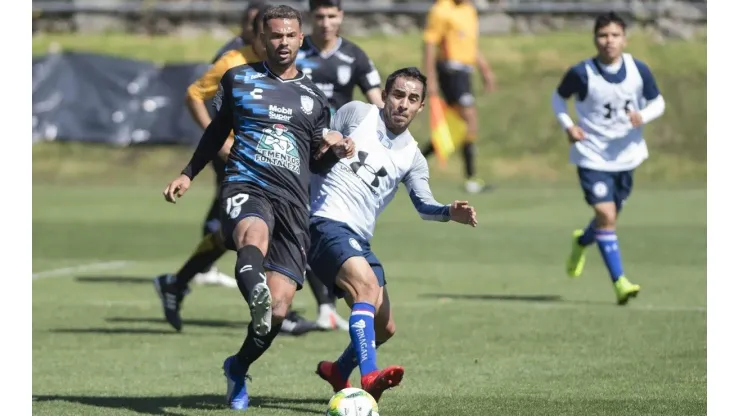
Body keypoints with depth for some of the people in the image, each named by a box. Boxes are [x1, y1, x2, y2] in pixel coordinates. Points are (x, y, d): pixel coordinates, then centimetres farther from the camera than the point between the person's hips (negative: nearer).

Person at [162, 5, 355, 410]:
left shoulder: (314, 98, 19)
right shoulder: (238, 80, 15)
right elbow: (217, 132, 27)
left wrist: (335, 151, 4)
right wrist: (188, 174, 24)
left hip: (292, 201, 2)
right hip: (246, 184, -2)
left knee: (278, 306, -8)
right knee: (254, 235, -41)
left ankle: (238, 367, 19)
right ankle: (256, 296, -74)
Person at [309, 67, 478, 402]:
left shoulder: (411, 157, 11)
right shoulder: (357, 113, 2)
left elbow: (423, 204, -4)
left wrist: (450, 212, -22)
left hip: (359, 240, 7)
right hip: (326, 221, -7)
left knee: (384, 327, 10)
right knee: (368, 284, -32)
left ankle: (337, 372, 38)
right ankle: (369, 377, -45)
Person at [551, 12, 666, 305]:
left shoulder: (639, 71, -8)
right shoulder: (582, 73, -15)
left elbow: (658, 102, 4)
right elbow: (559, 97, 3)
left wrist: (643, 116, -18)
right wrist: (568, 126, -13)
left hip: (626, 154, 4)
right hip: (592, 156, -4)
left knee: (610, 216, 17)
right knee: (605, 214, -16)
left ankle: (582, 241, 52)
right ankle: (619, 282, -12)